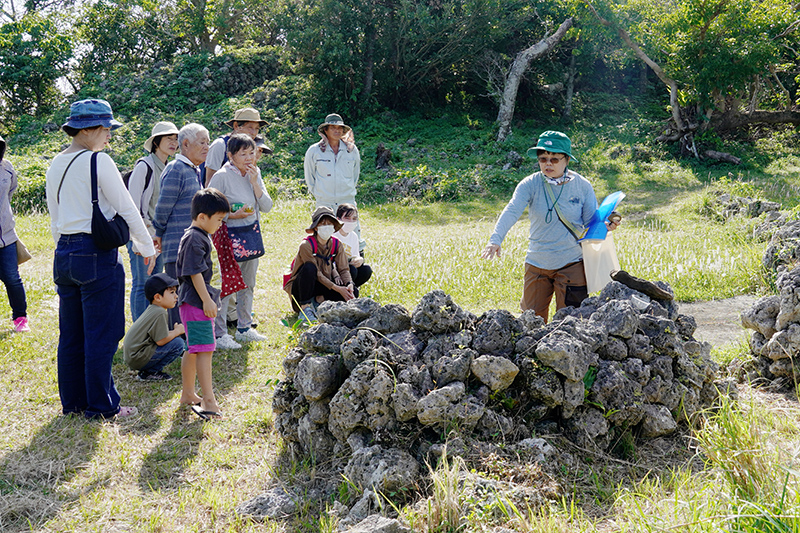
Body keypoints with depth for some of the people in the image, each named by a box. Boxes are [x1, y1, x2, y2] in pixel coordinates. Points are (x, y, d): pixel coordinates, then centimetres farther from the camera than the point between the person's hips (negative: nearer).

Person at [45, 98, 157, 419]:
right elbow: (127, 209, -8)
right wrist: (147, 248, 2)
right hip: (97, 255, -8)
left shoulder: (55, 166, 12)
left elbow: (55, 218, 17)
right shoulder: (99, 162, -12)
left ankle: (72, 401, 24)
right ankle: (100, 406, 8)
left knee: (71, 334, 14)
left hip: (64, 254, 8)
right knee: (102, 334, 1)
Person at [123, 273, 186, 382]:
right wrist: (177, 331, -4)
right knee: (178, 344, -15)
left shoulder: (152, 309, 15)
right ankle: (149, 373, -9)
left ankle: (147, 371, 12)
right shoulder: (160, 313, -17)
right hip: (138, 359, -10)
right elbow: (161, 340, -19)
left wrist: (174, 331, 9)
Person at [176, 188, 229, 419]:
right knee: (204, 349, -12)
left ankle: (188, 394, 27)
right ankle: (208, 400, -13)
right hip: (195, 301, -11)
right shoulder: (194, 239, -15)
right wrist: (206, 299, -21)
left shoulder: (200, 236, 17)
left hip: (199, 301, 11)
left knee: (194, 350, 17)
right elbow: (194, 272, -20)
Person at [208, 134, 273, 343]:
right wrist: (233, 215, -20)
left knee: (248, 284, 15)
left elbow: (267, 207, 1)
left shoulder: (255, 174, 6)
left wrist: (255, 182, -9)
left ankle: (244, 328, 28)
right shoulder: (222, 176, -13)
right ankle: (219, 332, 6)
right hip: (230, 237, -7)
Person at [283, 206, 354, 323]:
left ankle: (318, 301, -4)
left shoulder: (336, 245, -4)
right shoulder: (306, 245, -21)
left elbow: (344, 269, -6)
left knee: (352, 292, -19)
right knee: (309, 267, -37)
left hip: (324, 282, 5)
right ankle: (305, 307, -27)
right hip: (298, 287, -5)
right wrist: (336, 288, -30)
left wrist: (350, 284, -28)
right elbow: (317, 274, -23)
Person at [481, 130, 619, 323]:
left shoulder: (582, 186, -3)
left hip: (572, 264, -1)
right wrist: (495, 240, -38)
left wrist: (606, 226, -20)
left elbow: (591, 222, 3)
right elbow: (511, 212, -22)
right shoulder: (530, 185, -7)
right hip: (537, 264, 1)